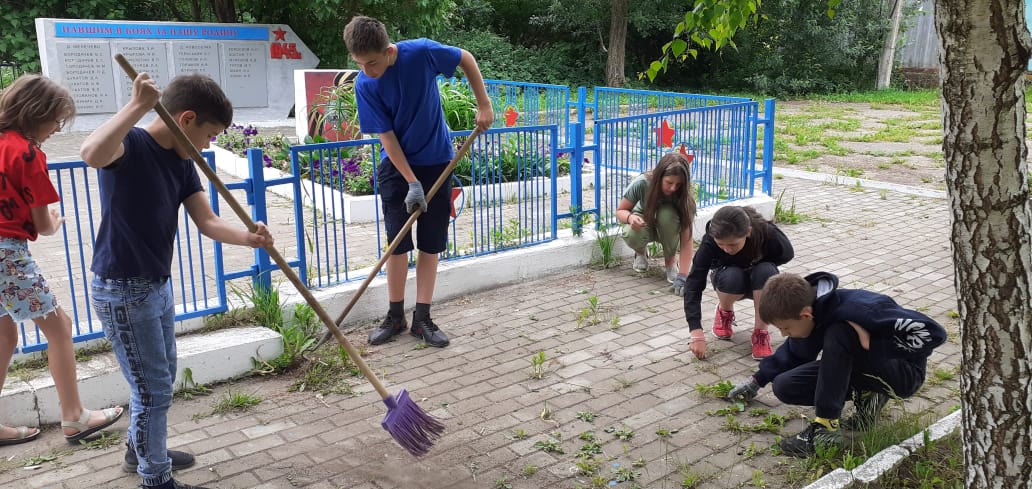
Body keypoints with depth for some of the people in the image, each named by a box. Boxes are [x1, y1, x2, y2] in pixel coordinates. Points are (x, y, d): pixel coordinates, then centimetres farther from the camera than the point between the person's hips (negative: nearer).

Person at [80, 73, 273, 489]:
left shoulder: (182, 162, 4)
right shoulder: (130, 145, -20)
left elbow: (208, 223, -5)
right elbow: (92, 154, -46)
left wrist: (248, 237, -23)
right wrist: (139, 104, -43)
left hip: (158, 285, 9)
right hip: (122, 290, -9)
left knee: (161, 378, 24)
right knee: (153, 388, 2)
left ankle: (142, 451, 45)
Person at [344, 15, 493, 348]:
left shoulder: (422, 52, -20)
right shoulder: (364, 85, -17)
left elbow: (466, 59, -2)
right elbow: (386, 136, -15)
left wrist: (483, 105, -4)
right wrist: (412, 183, -19)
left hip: (437, 162, 0)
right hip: (397, 166, 0)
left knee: (431, 244, 2)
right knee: (397, 242, -1)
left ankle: (422, 318, 10)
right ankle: (395, 316, 13)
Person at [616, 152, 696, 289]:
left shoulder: (683, 196, -30)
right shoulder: (641, 183, -30)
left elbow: (686, 239, -31)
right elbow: (620, 211, -15)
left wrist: (682, 276, -40)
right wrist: (630, 217, -40)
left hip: (667, 230, 0)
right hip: (644, 222, 0)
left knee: (668, 214, -36)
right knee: (633, 235, -36)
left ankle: (670, 260, -9)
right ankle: (641, 252, 4)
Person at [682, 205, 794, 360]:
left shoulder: (767, 234, -32)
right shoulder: (710, 241, -32)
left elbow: (787, 254, -8)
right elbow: (694, 284, -33)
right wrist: (697, 333, -39)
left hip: (760, 283, 0)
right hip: (728, 276, 0)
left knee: (765, 271, -35)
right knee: (732, 277, -36)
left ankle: (760, 332, -17)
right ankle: (725, 312, -1)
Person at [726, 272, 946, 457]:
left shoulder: (859, 309, -33)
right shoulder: (804, 319, -10)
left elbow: (932, 332, -30)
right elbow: (794, 354, 13)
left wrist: (872, 345, -30)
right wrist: (758, 380, 10)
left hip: (905, 373, -8)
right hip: (860, 371, 8)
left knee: (838, 334, -34)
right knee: (784, 387, -8)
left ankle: (826, 428, -28)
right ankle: (866, 395, 2)